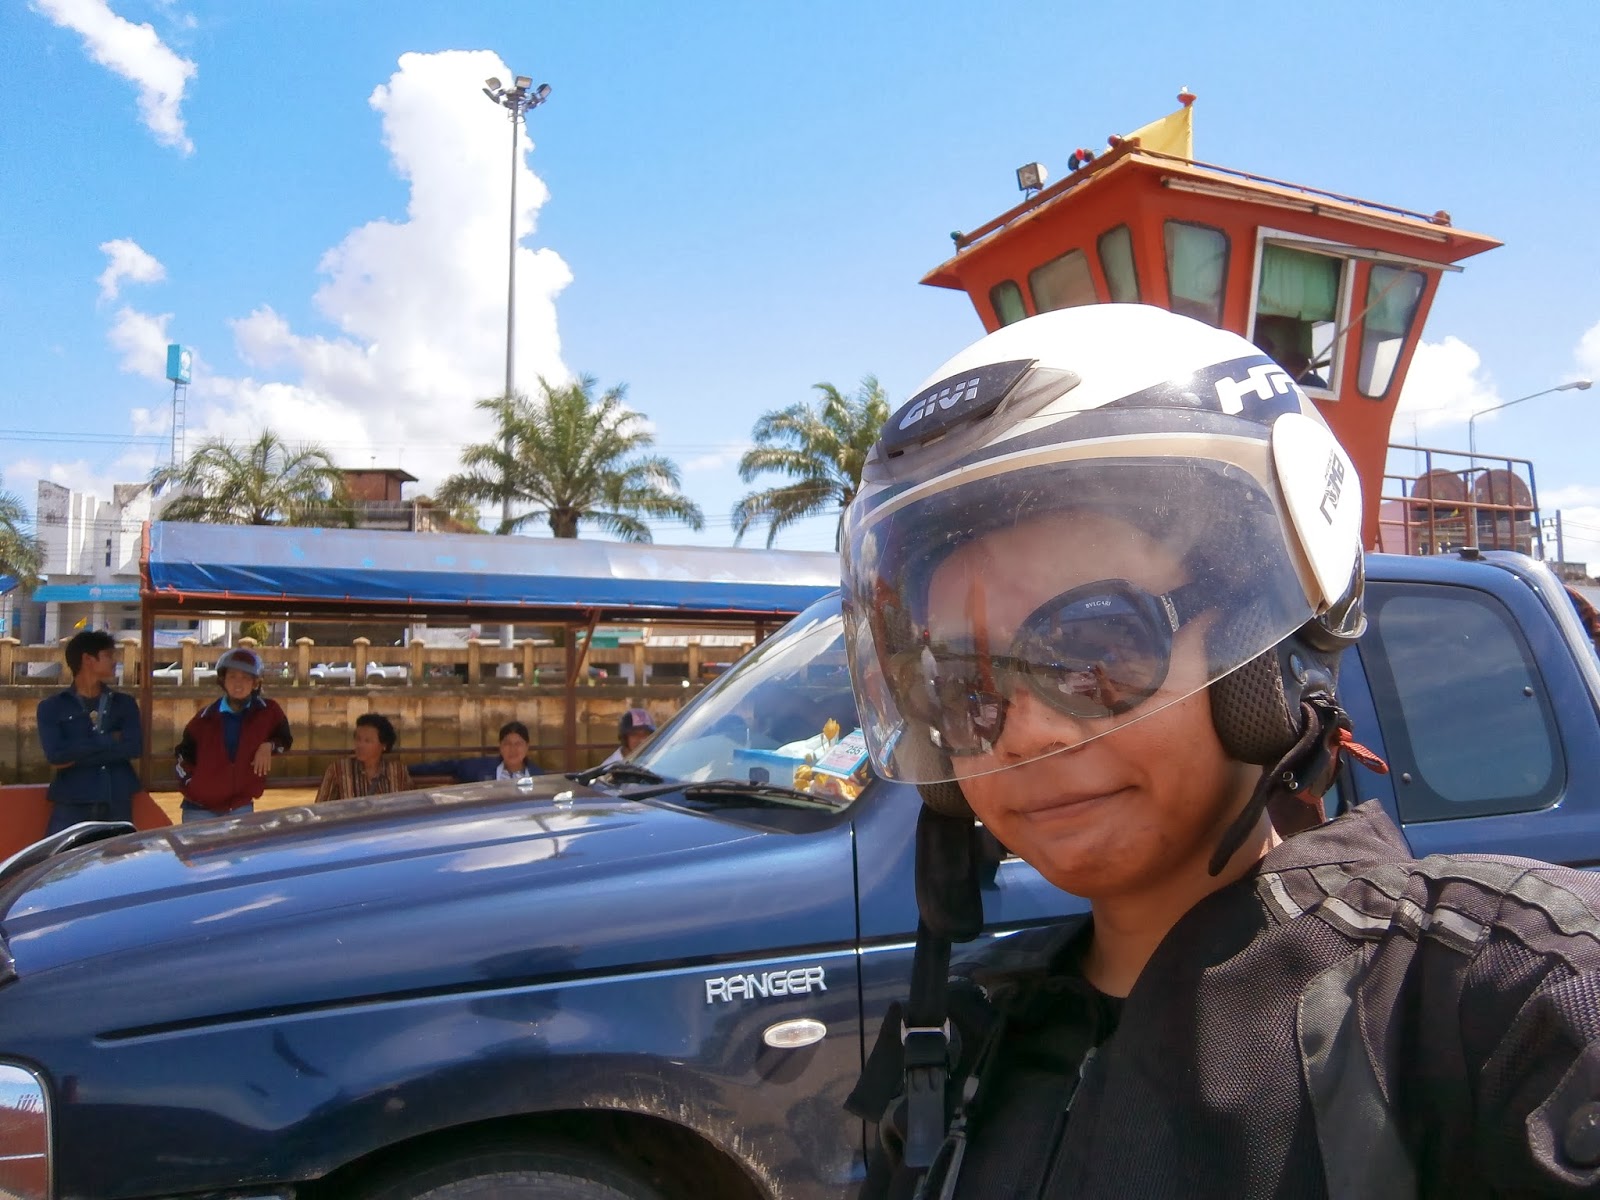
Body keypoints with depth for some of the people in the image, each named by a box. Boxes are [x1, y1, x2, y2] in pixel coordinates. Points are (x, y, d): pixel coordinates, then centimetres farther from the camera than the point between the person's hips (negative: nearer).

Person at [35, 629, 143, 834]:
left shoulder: (125, 703, 12)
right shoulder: (51, 707, 5)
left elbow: (135, 747, -4)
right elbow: (55, 754, -11)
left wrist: (76, 756, -7)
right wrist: (110, 740, -7)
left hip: (118, 806, 2)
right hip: (71, 807, -2)